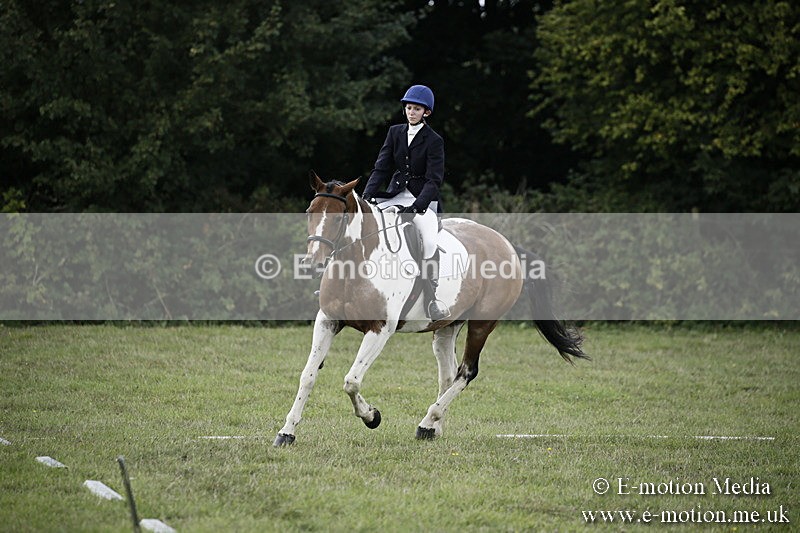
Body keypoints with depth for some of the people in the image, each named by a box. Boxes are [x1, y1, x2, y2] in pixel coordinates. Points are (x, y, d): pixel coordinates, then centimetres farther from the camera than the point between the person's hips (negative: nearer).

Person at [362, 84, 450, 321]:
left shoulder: (434, 141, -7)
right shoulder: (395, 132, 6)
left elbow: (434, 179, -14)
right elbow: (381, 167, 2)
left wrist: (417, 205, -28)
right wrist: (367, 195, -12)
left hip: (424, 199, -5)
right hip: (396, 194, 5)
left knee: (429, 239, -28)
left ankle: (432, 299, -27)